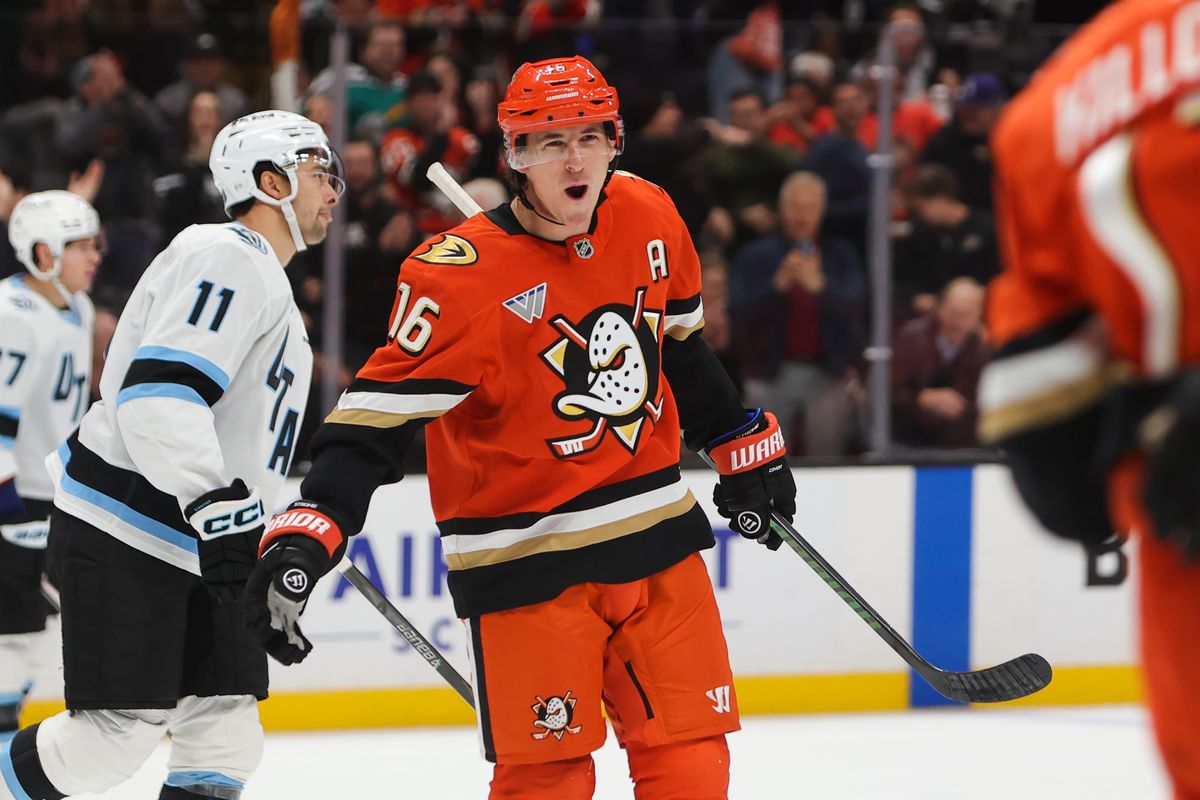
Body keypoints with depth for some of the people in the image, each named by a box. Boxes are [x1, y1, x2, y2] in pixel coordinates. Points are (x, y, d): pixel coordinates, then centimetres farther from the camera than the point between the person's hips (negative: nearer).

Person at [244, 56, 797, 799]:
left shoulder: (648, 218, 1)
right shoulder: (462, 274, -18)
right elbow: (379, 411, -21)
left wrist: (746, 445, 25)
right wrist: (307, 536, -32)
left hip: (655, 534, 6)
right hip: (528, 559, -6)